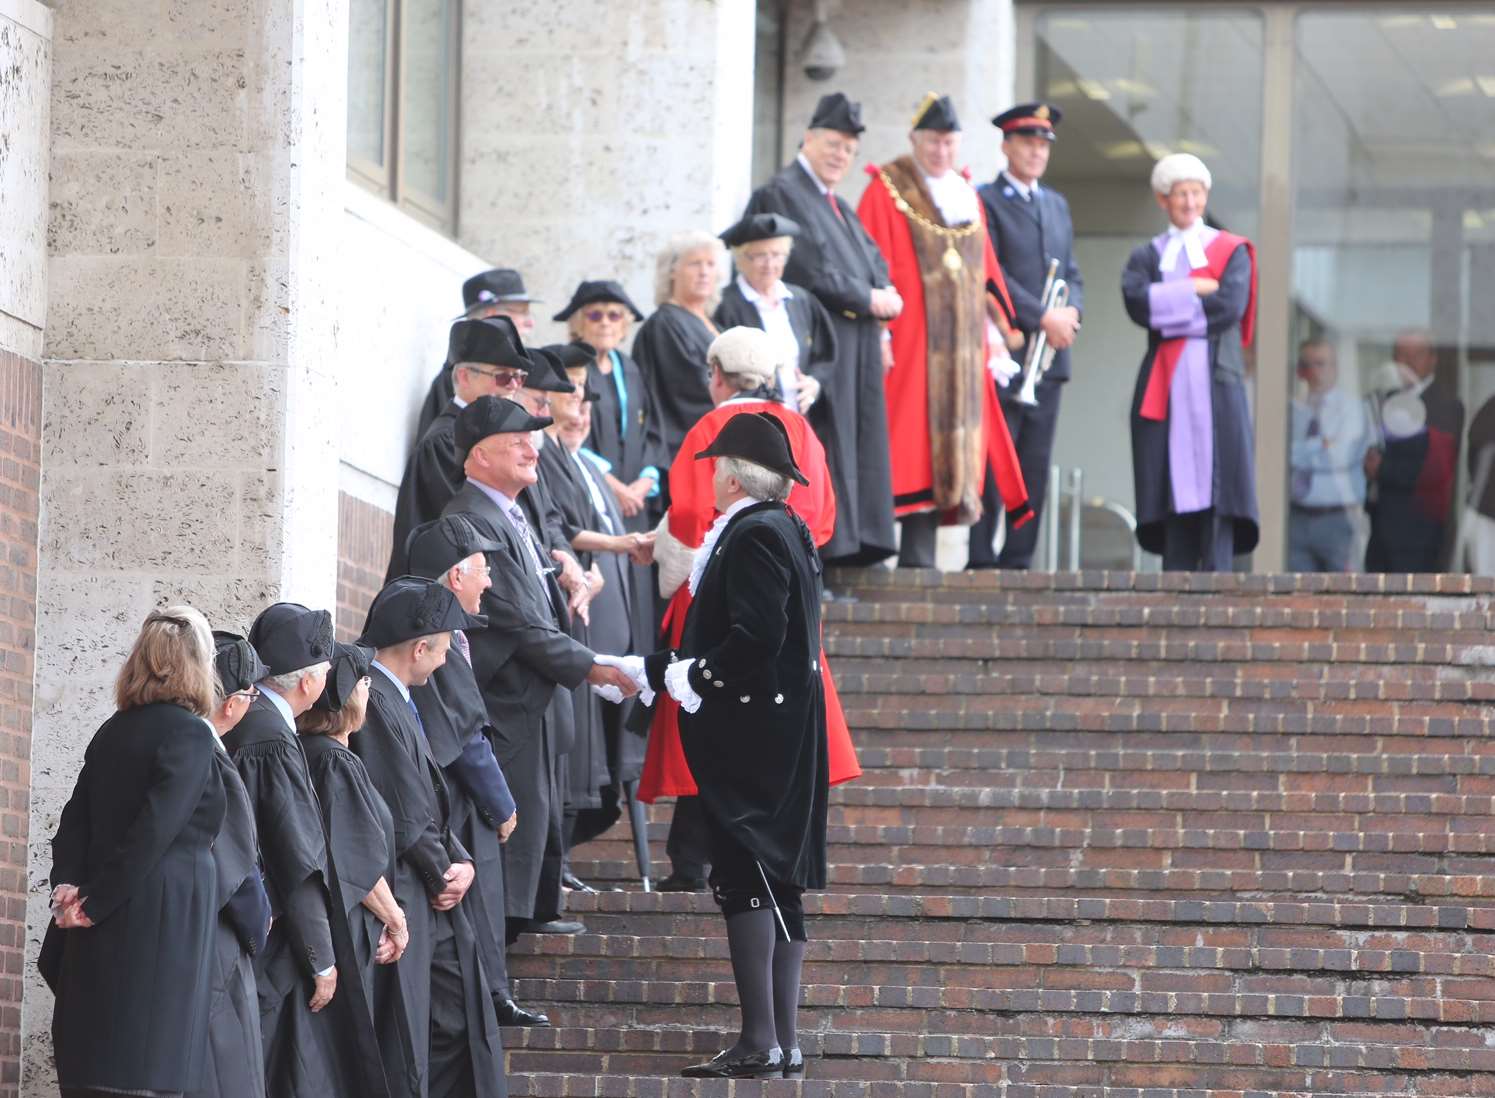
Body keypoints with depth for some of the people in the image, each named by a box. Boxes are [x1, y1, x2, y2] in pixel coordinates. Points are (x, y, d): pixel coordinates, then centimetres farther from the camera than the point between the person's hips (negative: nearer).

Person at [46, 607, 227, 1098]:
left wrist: (69, 888, -3)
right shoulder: (190, 735, -9)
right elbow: (156, 830, -16)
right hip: (163, 926, -7)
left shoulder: (112, 731, 12)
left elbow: (74, 823, 8)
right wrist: (93, 904, -10)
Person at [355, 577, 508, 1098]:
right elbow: (402, 820, -21)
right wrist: (443, 871, -5)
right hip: (400, 904, -10)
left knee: (459, 1028, 16)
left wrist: (459, 861, -1)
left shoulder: (395, 699, 10)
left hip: (432, 902, 10)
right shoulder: (374, 704, -21)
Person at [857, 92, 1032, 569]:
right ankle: (915, 561, -10)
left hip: (960, 346, 6)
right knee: (913, 444, -10)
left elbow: (985, 272, 20)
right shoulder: (886, 191, -1)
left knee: (949, 450, 2)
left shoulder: (966, 196, 18)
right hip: (909, 343, -6)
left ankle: (920, 557, 4)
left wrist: (995, 333, 12)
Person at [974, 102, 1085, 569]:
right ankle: (980, 561, -8)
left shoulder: (1056, 205, 20)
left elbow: (1071, 272, 20)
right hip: (1001, 351, -7)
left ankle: (1019, 559, 7)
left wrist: (1071, 311, -2)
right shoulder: (984, 201, -3)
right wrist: (1044, 317, -15)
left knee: (1035, 465, 5)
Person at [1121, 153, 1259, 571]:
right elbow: (1137, 301, -3)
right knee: (1173, 486, -5)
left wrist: (1166, 306, -3)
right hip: (1164, 388, 2)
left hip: (1216, 382, -1)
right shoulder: (1146, 257, 17)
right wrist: (1194, 290, -8)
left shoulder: (1231, 251, 13)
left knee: (1217, 486, -11)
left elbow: (1229, 306, -6)